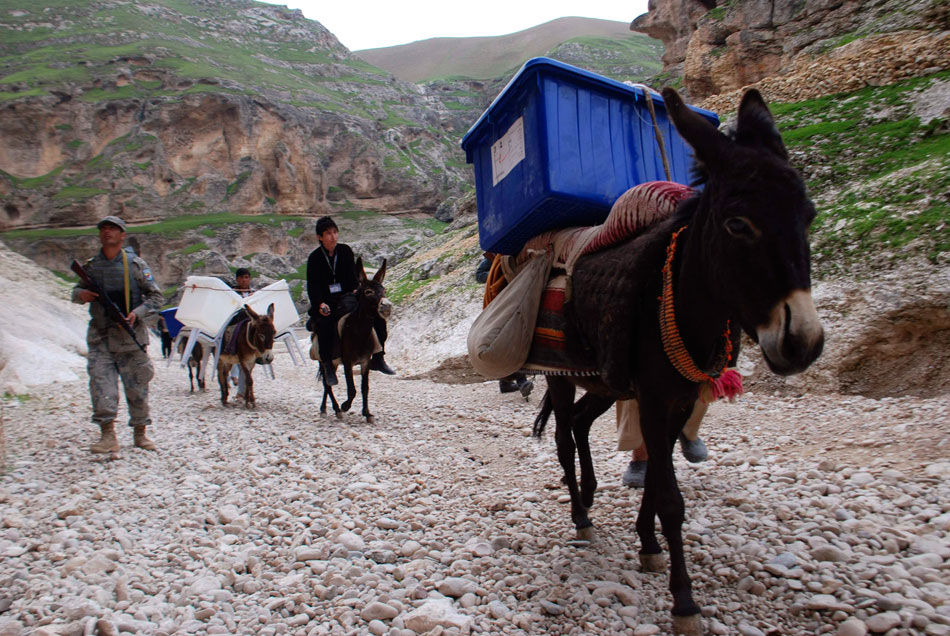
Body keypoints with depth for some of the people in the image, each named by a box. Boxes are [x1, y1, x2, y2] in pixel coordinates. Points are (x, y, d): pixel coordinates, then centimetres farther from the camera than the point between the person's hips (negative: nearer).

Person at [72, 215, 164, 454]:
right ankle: (108, 436, -8)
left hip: (130, 335, -2)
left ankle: (140, 433, 18)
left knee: (137, 386, 5)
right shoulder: (91, 266, 9)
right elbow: (77, 290, 22)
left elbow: (156, 296, 0)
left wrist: (137, 313, -16)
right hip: (100, 336, 2)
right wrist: (81, 295, -3)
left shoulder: (135, 264, 0)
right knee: (100, 382, -10)